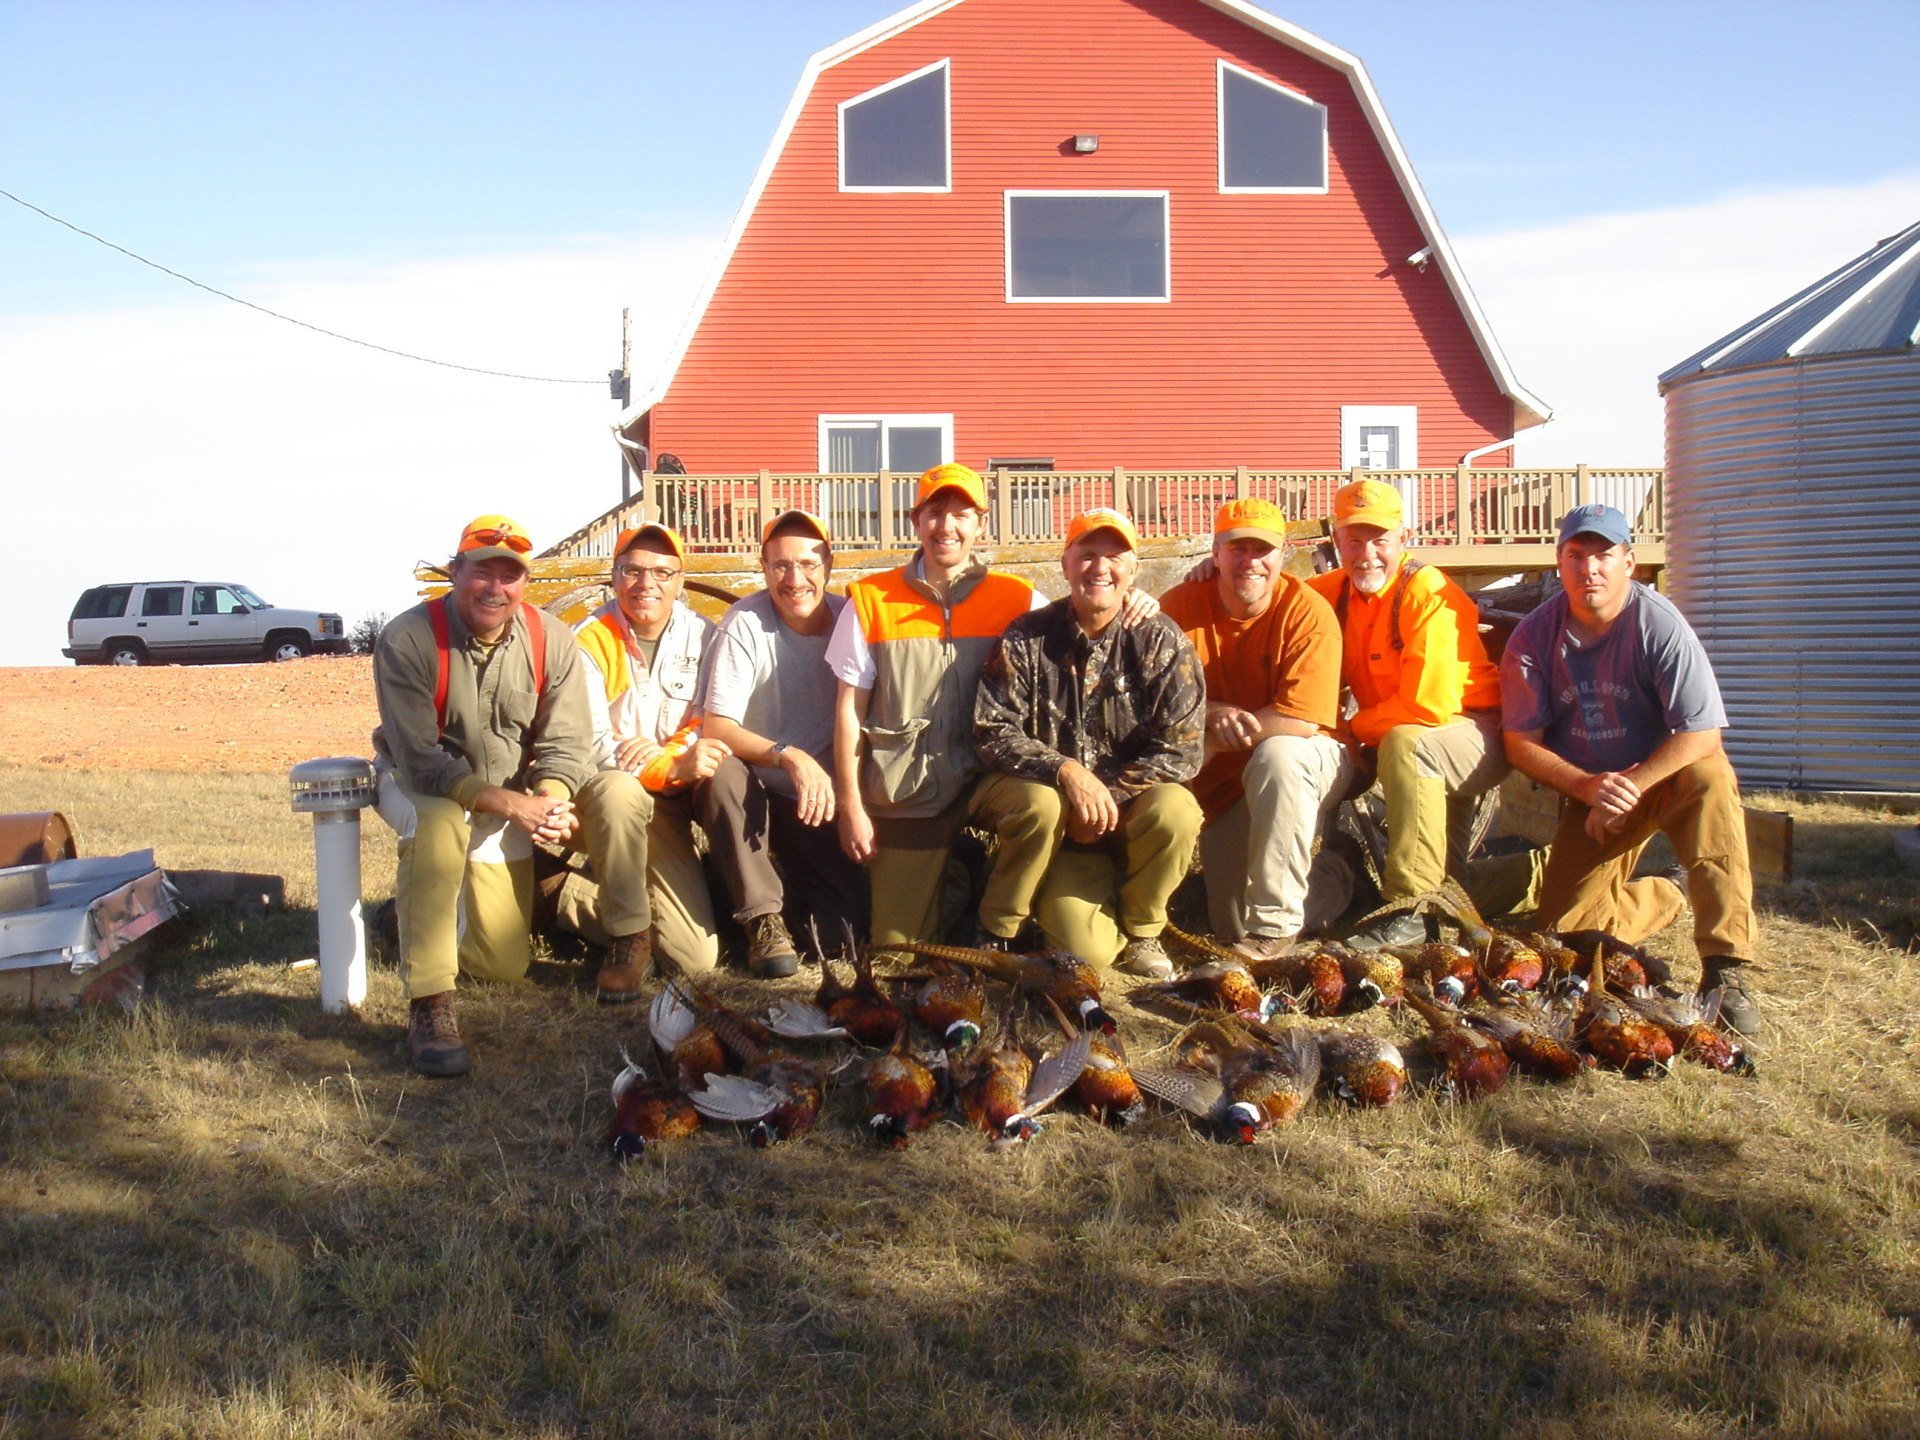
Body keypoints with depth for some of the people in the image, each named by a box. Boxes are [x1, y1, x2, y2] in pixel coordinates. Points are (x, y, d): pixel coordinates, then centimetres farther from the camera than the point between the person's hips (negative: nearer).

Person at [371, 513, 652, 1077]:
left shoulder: (551, 640, -12)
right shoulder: (407, 640, -23)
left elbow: (565, 745, -13)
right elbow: (421, 759, -27)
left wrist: (550, 800, -36)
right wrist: (510, 803, -39)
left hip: (515, 792, 4)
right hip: (420, 786, -4)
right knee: (438, 822, -38)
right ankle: (428, 1007, -32)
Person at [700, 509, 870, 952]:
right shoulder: (746, 624, -16)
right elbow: (716, 728, -22)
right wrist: (789, 757, -37)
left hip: (823, 799, 2)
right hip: (756, 793, -2)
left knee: (851, 926, -13)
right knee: (722, 770, -37)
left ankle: (787, 889, 21)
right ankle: (762, 915, -18)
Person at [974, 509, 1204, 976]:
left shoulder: (1160, 641, -3)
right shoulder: (1026, 639, -2)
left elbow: (1181, 749, -10)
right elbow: (993, 733, -8)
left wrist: (1106, 796, -20)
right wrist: (1066, 771, -24)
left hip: (1134, 805, 2)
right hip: (1062, 827, -2)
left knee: (1175, 810, -34)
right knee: (1086, 949, -25)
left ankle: (1142, 929, -5)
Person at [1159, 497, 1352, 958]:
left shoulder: (1308, 613, -18)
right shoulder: (1182, 605, -9)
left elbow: (1300, 721, -25)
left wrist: (1208, 732, -21)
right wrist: (1213, 712, -27)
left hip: (1311, 761, -3)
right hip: (1224, 782, 4)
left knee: (1277, 756, -39)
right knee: (1231, 926, -1)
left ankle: (1275, 923, -25)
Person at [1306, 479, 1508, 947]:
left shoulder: (1429, 595, -20)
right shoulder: (1333, 591, 0)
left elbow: (1429, 706, -27)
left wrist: (1353, 727, -15)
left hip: (1477, 734, -8)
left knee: (1406, 744, -35)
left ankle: (1411, 912, -32)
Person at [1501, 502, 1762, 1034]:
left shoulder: (1658, 623, -18)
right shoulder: (1534, 636, -10)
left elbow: (1701, 732, -22)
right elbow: (1521, 742, -9)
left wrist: (1628, 790, -28)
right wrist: (1588, 788, -24)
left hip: (1665, 773, -2)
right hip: (1585, 788, 3)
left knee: (1710, 780, -37)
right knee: (1564, 924, -10)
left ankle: (1725, 967, -34)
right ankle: (1658, 898, 27)